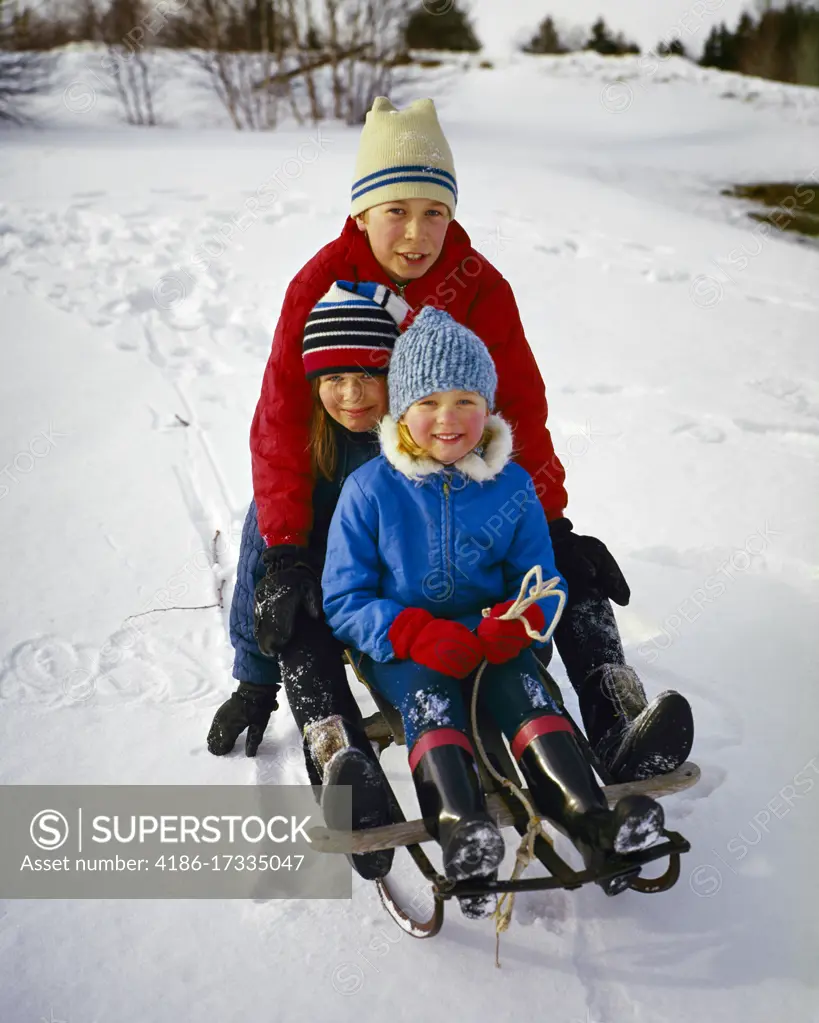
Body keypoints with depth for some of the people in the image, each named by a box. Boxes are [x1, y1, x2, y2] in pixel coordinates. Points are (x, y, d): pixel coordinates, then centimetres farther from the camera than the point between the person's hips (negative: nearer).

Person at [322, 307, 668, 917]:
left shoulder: (512, 486, 0)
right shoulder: (370, 488, -7)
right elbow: (344, 601, -8)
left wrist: (514, 623, -19)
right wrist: (421, 635, -24)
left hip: (488, 638, 2)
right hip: (397, 649, -2)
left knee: (522, 685, -27)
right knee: (430, 694, -31)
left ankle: (592, 820, -40)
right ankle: (460, 829, -52)